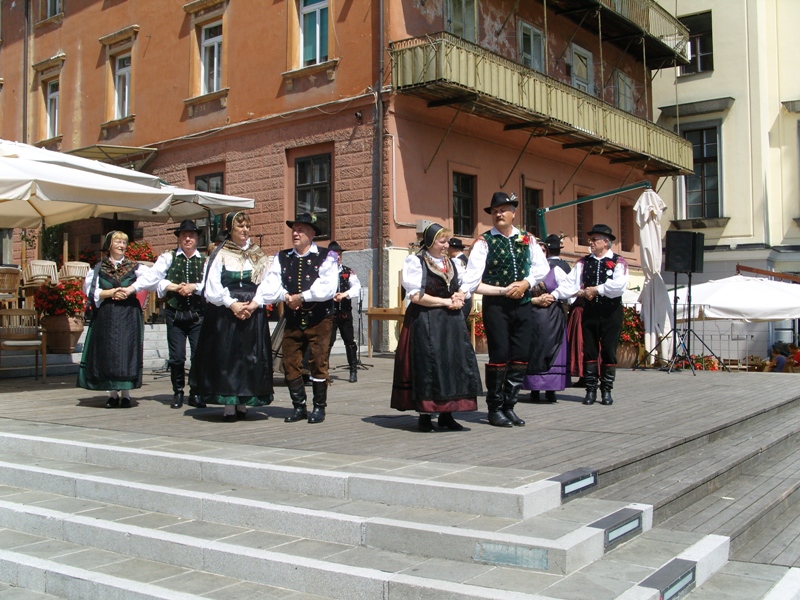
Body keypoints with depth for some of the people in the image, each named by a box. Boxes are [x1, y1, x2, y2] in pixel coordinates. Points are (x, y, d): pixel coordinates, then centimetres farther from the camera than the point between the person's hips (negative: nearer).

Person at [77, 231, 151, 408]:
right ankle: (113, 394, 6)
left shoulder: (134, 266, 9)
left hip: (129, 315, 0)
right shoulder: (98, 268, 10)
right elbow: (89, 289, -1)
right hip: (106, 316, 1)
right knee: (108, 353, -1)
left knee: (127, 352, -4)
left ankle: (126, 393, 1)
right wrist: (110, 293, -13)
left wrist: (130, 290, -22)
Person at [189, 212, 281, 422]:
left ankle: (243, 403, 9)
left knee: (250, 357, 1)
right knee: (226, 357, -4)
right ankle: (229, 404, 1)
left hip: (253, 314, 2)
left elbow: (269, 286, 3)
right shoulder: (220, 255, 4)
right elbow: (212, 287, -4)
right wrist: (232, 304, -14)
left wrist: (254, 304, -11)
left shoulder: (259, 256, 11)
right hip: (225, 315, -2)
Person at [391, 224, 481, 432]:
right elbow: (416, 296, -13)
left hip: (451, 322, 6)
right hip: (425, 322, -6)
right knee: (427, 366, -5)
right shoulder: (416, 262, -5)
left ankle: (446, 413, 8)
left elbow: (460, 289, 24)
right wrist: (447, 301, -12)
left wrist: (459, 298, -1)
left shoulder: (452, 264, 15)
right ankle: (425, 414, 4)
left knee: (454, 365, 1)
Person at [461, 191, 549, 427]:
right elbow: (473, 273, -13)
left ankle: (509, 406, 17)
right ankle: (495, 408, 9)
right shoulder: (484, 242, -1)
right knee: (499, 355, -4)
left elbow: (541, 266, 7)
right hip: (495, 304, -4)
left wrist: (526, 283, -9)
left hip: (522, 304, 4)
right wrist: (461, 295, -27)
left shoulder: (527, 240, 11)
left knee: (520, 357, 6)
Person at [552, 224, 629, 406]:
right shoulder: (583, 262, 7)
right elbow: (571, 283, -3)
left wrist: (595, 290, -14)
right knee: (589, 351, 5)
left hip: (611, 313, -3)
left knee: (609, 352, 3)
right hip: (589, 311, 3)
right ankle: (591, 389, 13)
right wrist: (553, 295, -17)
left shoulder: (618, 262, -3)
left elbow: (618, 285, -18)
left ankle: (606, 390, 14)